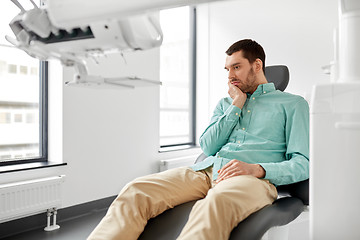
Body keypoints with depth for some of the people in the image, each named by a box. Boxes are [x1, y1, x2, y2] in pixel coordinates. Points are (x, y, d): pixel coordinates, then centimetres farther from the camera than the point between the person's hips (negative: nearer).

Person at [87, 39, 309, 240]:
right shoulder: (226, 103, 30)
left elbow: (303, 164, 4)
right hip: (206, 171, 5)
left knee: (215, 202, -42)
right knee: (136, 191, -24)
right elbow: (208, 147, 15)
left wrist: (257, 169, -14)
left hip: (253, 179, -4)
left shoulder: (293, 104, 16)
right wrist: (236, 106, 11)